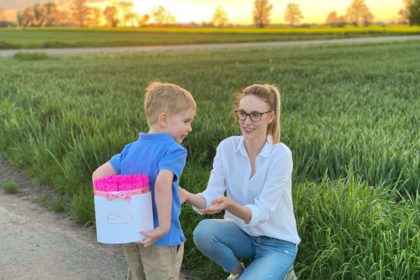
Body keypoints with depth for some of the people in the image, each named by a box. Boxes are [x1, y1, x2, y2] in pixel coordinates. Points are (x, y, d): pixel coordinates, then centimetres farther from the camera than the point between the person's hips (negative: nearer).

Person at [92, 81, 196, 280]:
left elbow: (98, 175, 2)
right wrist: (164, 227, -28)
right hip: (161, 240, -7)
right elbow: (162, 184, -33)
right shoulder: (173, 150, -16)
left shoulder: (131, 149, 6)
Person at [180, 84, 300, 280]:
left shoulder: (281, 155, -20)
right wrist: (187, 196, -35)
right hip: (242, 233, 4)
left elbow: (261, 212, -25)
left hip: (277, 243, -3)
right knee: (203, 231, -28)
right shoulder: (227, 147, -8)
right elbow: (211, 196, -13)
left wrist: (230, 205, -44)